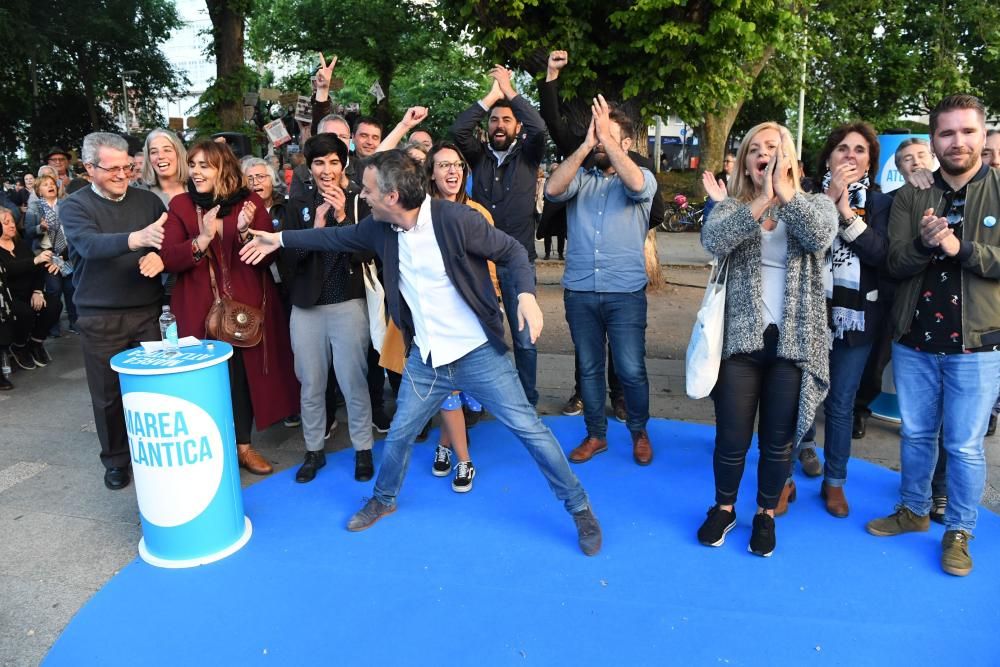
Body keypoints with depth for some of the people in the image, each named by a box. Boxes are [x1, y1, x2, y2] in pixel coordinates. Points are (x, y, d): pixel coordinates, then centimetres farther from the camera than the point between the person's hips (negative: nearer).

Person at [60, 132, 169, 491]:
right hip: (100, 318, -1)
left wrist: (162, 255, -16)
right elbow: (90, 245, -22)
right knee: (108, 393, 7)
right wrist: (137, 238, -41)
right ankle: (116, 459, 24)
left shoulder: (148, 200, 6)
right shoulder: (74, 206, -3)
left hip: (148, 310, 2)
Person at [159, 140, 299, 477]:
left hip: (247, 305, 1)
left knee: (245, 375, 8)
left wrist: (246, 232, -23)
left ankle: (243, 445, 25)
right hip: (201, 309, 0)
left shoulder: (249, 202, 0)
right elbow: (169, 259, -6)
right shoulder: (180, 205, 1)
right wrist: (202, 240, -21)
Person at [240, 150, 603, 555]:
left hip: (478, 355, -5)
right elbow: (337, 237, 16)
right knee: (400, 433, 16)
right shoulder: (381, 228, -2)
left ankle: (579, 508, 15)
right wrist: (279, 239, 20)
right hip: (425, 360, 5)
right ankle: (383, 499, 44)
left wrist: (526, 296, -30)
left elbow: (513, 252, -12)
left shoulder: (454, 219, -19)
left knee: (528, 429, -1)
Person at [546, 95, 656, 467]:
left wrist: (606, 137, -19)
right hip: (579, 291, 3)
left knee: (631, 370, 0)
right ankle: (596, 435, 28)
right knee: (589, 367, 12)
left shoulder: (643, 178, 3)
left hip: (625, 292, -2)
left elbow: (636, 185, -21)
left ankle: (639, 432, 25)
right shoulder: (579, 177, 8)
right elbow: (552, 189, -13)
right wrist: (585, 145, -16)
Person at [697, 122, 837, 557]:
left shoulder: (817, 206, 4)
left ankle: (766, 514, 33)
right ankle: (723, 508, 32)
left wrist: (785, 193, -26)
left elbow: (819, 237, -20)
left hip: (794, 342, 1)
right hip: (740, 340, 0)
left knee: (779, 440, 11)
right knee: (732, 438, 7)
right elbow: (713, 242, -19)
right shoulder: (731, 206, 4)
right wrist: (761, 201, -28)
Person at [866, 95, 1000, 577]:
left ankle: (958, 532, 24)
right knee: (915, 434, 17)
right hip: (914, 341, 2)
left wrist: (961, 248, -24)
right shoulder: (911, 196, 3)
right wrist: (923, 245, -23)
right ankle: (913, 510, 36)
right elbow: (895, 264, -4)